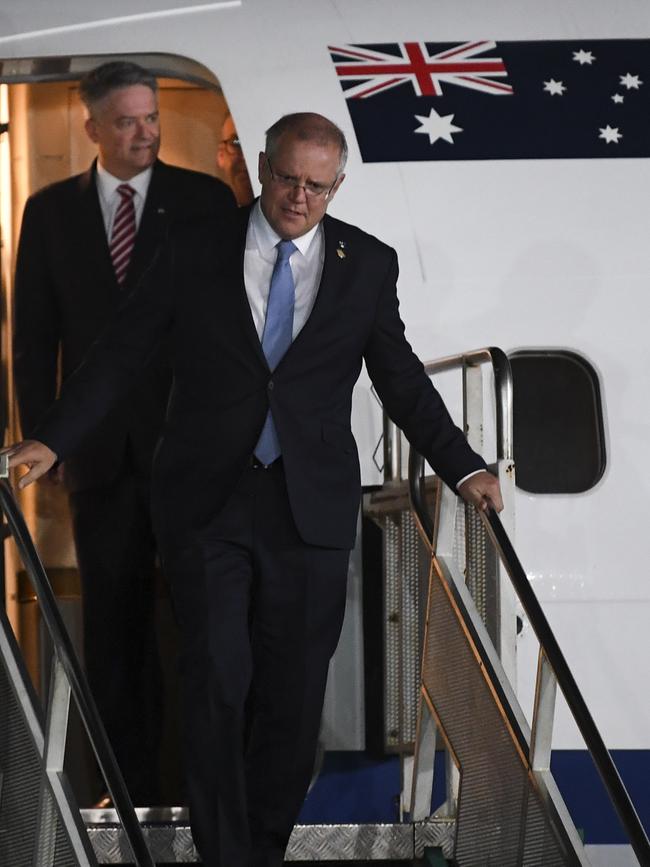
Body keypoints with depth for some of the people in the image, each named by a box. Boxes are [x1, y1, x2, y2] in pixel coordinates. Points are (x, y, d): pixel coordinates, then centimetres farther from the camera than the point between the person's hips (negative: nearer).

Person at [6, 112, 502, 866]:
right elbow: (122, 350, 4)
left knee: (293, 691, 5)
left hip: (309, 508, 1)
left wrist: (463, 467, 0)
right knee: (217, 680, -4)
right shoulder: (197, 251, 2)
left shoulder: (368, 265, 5)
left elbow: (401, 379, 10)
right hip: (205, 500, -1)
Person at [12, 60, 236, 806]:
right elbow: (33, 336, 6)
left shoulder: (206, 201, 0)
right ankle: (129, 783, 16)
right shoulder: (50, 211, 5)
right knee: (113, 624, 8)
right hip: (100, 445, 2)